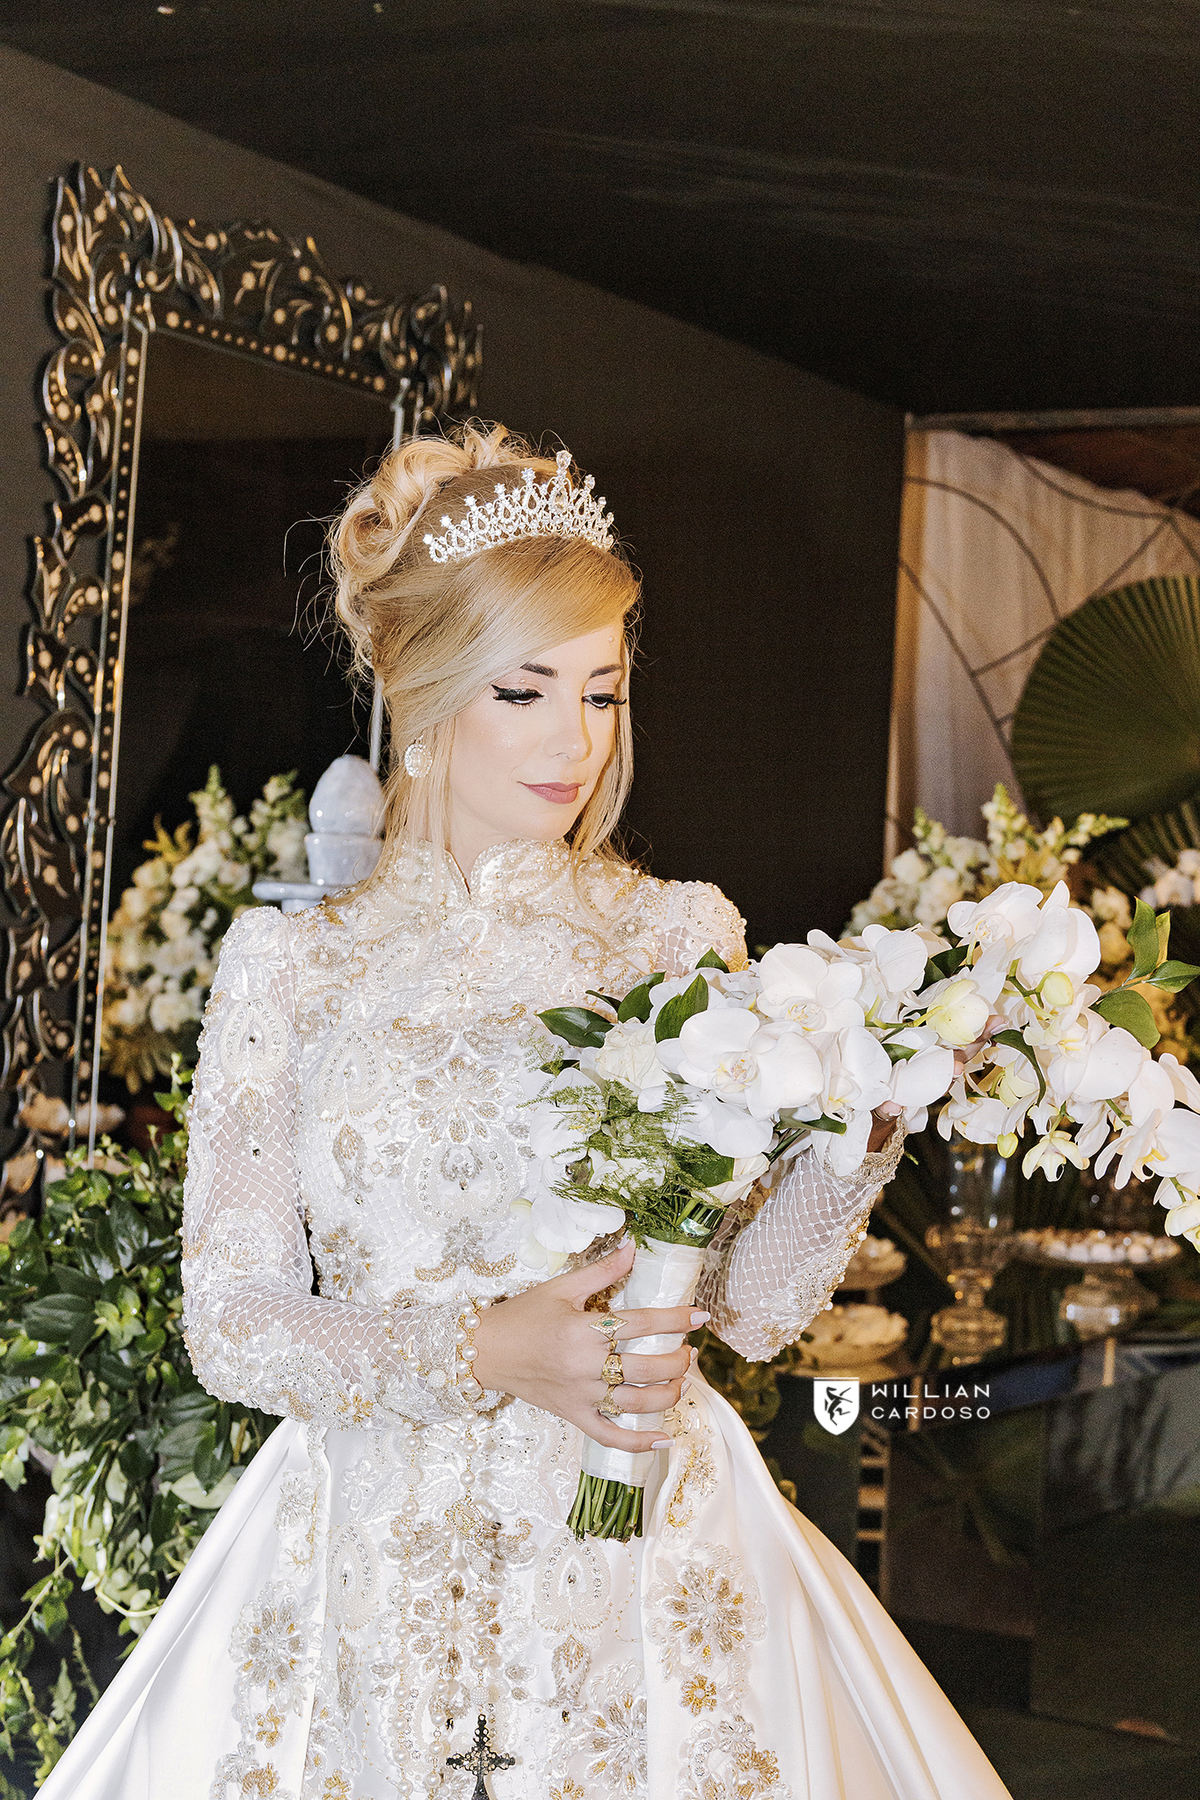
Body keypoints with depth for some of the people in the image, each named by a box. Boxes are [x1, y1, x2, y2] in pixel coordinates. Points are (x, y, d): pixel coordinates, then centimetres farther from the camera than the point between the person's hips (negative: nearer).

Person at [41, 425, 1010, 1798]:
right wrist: (482, 1349, -19)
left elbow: (755, 1301, 2)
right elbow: (231, 1322, -4)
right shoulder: (288, 965, 0)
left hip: (642, 1538, 1)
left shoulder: (681, 939, 4)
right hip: (374, 1566, 0)